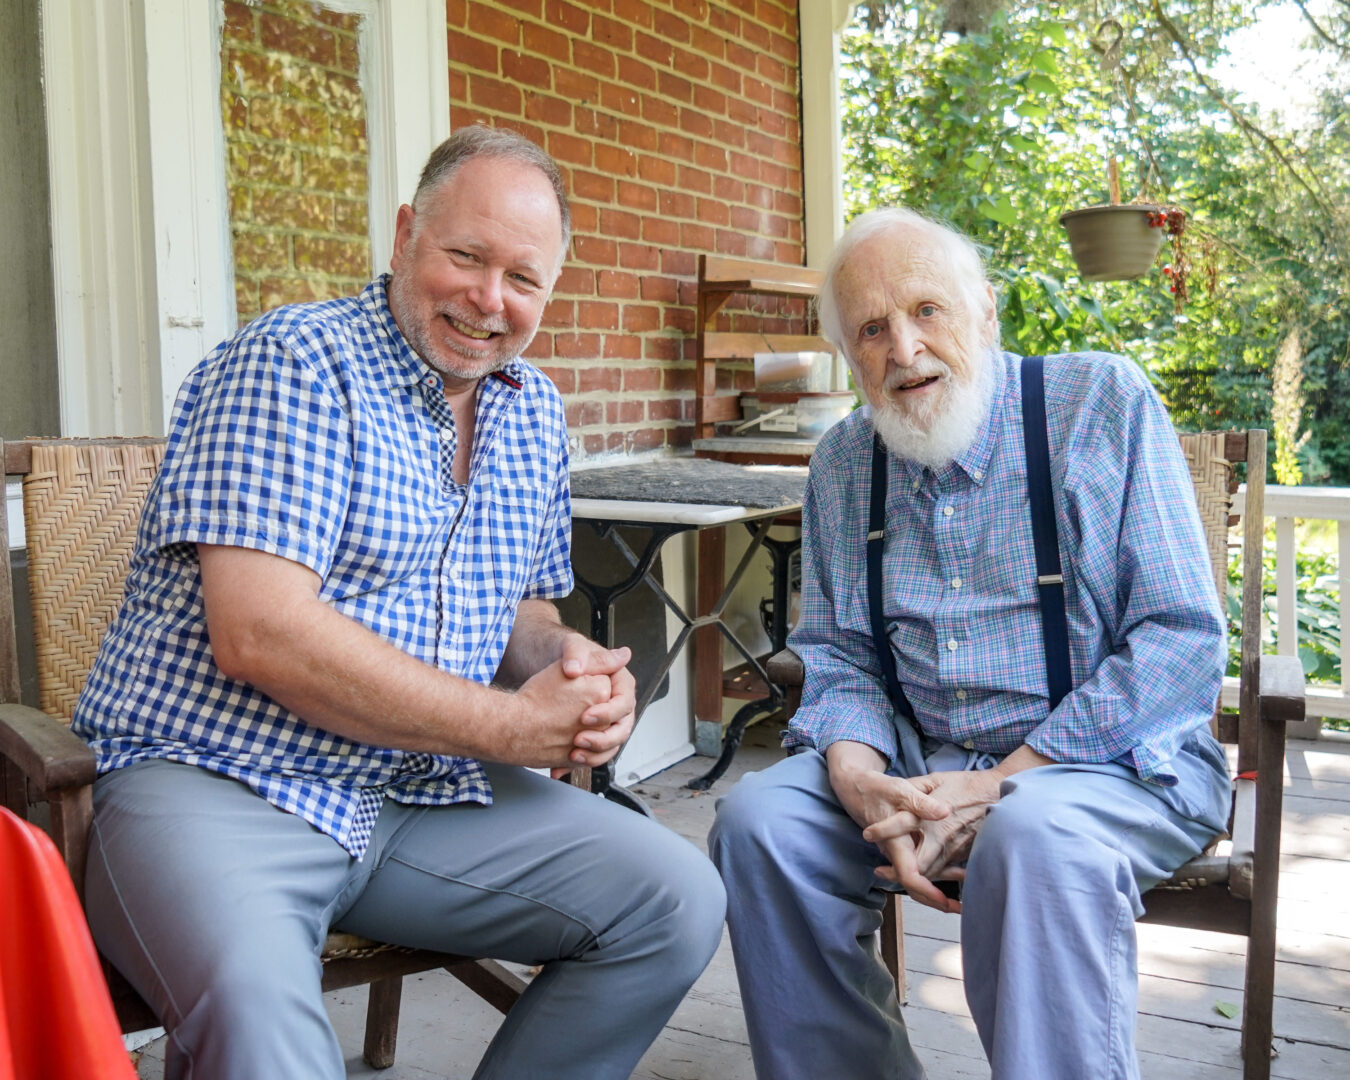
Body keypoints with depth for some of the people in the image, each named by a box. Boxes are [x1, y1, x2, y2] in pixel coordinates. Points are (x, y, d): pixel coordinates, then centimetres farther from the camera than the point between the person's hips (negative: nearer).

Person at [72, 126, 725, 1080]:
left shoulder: (534, 411, 13)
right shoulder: (294, 366, -11)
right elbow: (259, 634, -21)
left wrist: (568, 663, -4)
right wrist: (509, 728, -16)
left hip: (423, 794, 7)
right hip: (212, 784, -6)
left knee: (679, 901, -6)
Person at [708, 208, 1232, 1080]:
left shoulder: (1105, 404, -7)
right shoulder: (842, 466, 7)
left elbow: (1184, 640, -13)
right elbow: (838, 655, 10)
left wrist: (995, 786, -19)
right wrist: (856, 773, -14)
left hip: (1120, 757, -4)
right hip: (921, 764, 5)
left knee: (1037, 834, -36)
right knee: (758, 819, -17)